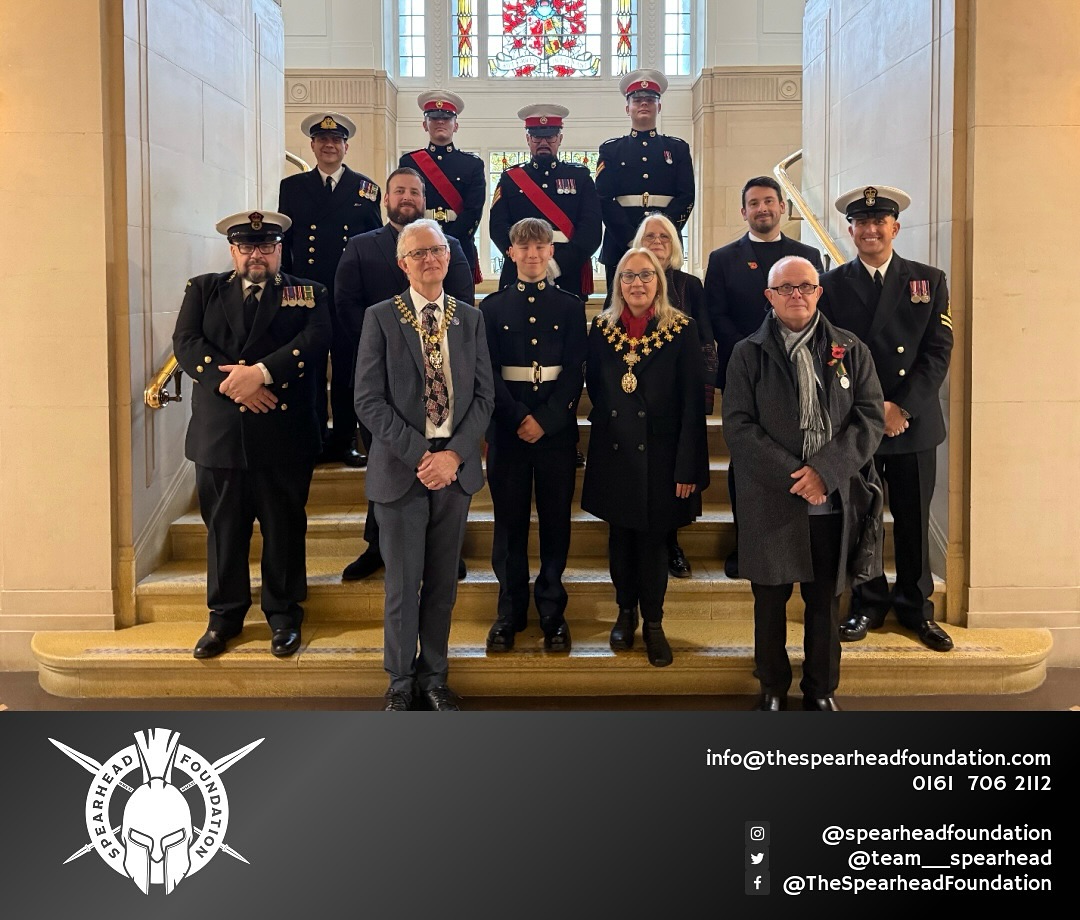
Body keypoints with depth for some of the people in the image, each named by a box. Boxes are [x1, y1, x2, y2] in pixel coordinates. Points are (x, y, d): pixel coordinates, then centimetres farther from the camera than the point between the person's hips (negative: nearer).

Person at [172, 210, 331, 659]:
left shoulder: (309, 294, 8)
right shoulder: (203, 290, 13)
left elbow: (313, 341, -10)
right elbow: (186, 343, -2)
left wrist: (261, 373, -22)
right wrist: (231, 380, -16)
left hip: (284, 436, -1)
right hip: (219, 433, 2)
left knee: (284, 528, 6)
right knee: (223, 528, 8)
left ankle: (283, 614, 20)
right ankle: (225, 615, 23)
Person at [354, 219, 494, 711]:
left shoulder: (470, 318, 8)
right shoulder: (381, 318, -1)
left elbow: (483, 395, 4)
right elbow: (369, 401, -7)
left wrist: (453, 454, -9)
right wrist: (420, 456, -14)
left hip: (455, 466, 3)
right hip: (401, 468, -2)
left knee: (443, 581, 10)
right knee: (403, 583, 4)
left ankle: (434, 675, 25)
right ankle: (401, 681, 21)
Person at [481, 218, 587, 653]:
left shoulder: (570, 306, 6)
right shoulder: (493, 306, 6)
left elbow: (574, 372, 0)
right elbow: (489, 372, -1)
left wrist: (545, 419, -12)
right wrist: (519, 417, -12)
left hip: (556, 426, 0)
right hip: (507, 425, 0)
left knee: (556, 519, 4)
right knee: (510, 520, 4)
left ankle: (552, 611, 14)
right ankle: (510, 610, 14)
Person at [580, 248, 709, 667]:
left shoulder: (681, 330, -7)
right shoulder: (602, 328, 3)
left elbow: (693, 403, -10)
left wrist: (688, 467, -13)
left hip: (659, 454, -3)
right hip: (614, 452, 3)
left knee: (653, 539, 4)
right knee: (620, 536, 11)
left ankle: (654, 623, 19)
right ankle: (625, 611, 29)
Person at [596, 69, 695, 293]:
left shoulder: (678, 148, 13)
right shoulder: (611, 149, 11)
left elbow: (686, 198, 3)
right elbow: (604, 200, 0)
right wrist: (631, 239, -13)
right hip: (620, 247, -1)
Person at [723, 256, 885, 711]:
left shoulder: (851, 350, 7)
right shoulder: (748, 354, 3)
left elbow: (871, 417, 0)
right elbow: (738, 425, -5)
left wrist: (825, 470, -14)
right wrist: (791, 475, -15)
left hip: (834, 500, 1)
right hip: (770, 500, -1)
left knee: (825, 601, 10)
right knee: (770, 601, 8)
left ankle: (822, 691, 27)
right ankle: (772, 690, 25)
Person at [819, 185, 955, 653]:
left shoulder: (929, 280, 6)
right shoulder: (833, 285, 3)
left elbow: (938, 352, -2)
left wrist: (902, 407, -13)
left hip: (913, 421, 1)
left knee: (913, 520, 8)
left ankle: (915, 606, 22)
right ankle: (868, 603, 21)